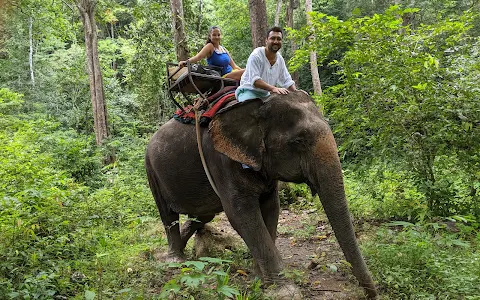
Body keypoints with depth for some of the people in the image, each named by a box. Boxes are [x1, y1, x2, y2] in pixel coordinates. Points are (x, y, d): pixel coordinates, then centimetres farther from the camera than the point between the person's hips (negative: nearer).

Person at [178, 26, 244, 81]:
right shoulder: (210, 46, -7)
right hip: (223, 76, -7)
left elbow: (233, 65, 13)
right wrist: (186, 62, -41)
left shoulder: (224, 49, 11)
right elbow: (198, 56, -24)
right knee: (244, 72, -25)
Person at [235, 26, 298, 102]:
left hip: (265, 94, 7)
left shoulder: (280, 59, 5)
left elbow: (287, 81, 9)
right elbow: (254, 80, -27)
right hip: (248, 91, -7)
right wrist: (273, 88, -40)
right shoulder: (256, 55, -17)